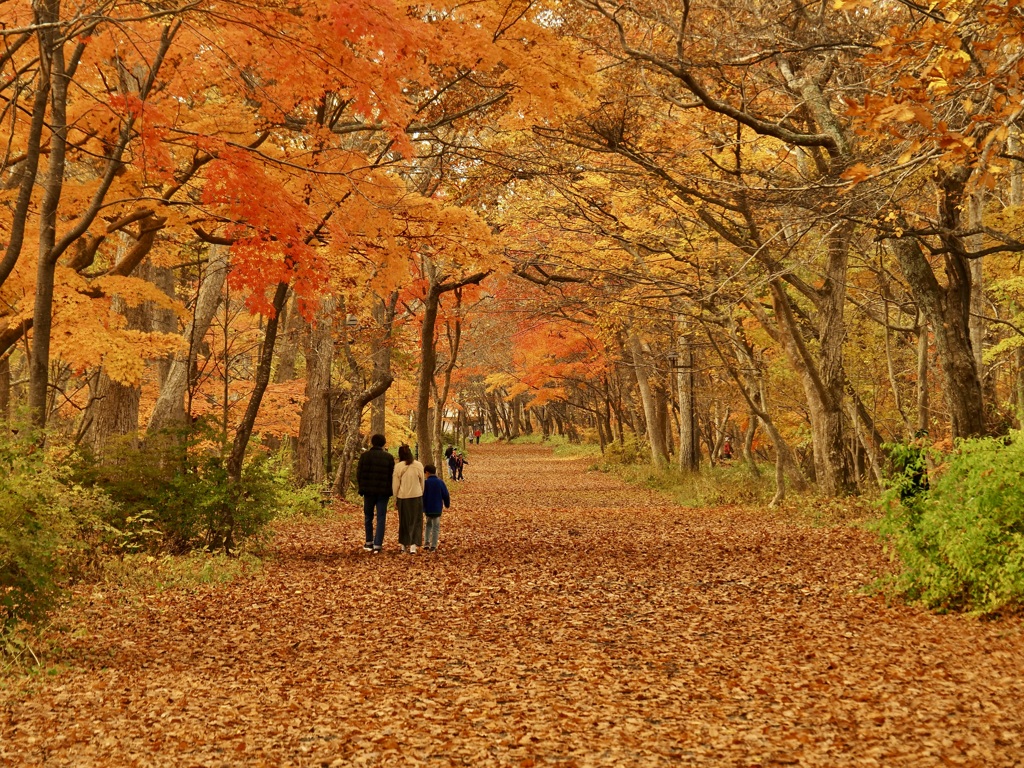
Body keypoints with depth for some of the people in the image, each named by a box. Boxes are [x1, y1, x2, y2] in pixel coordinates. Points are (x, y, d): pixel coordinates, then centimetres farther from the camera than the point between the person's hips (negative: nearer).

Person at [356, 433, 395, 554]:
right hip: (383, 492, -1)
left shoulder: (365, 456, -1)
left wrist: (361, 489, 9)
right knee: (381, 518, 2)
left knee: (368, 517, 15)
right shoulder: (389, 457, -2)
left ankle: (369, 543, 19)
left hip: (368, 491, 1)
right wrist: (389, 491, 9)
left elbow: (359, 473, 0)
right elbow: (392, 475, -1)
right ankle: (377, 545, -3)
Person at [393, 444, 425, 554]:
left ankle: (404, 545, 20)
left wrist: (395, 499, 9)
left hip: (403, 497, 0)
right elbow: (422, 483, 7)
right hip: (416, 496, 0)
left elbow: (395, 484, -2)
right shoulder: (419, 465, -3)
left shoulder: (398, 466, -8)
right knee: (415, 521, 6)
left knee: (404, 521, 14)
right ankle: (413, 545, -5)